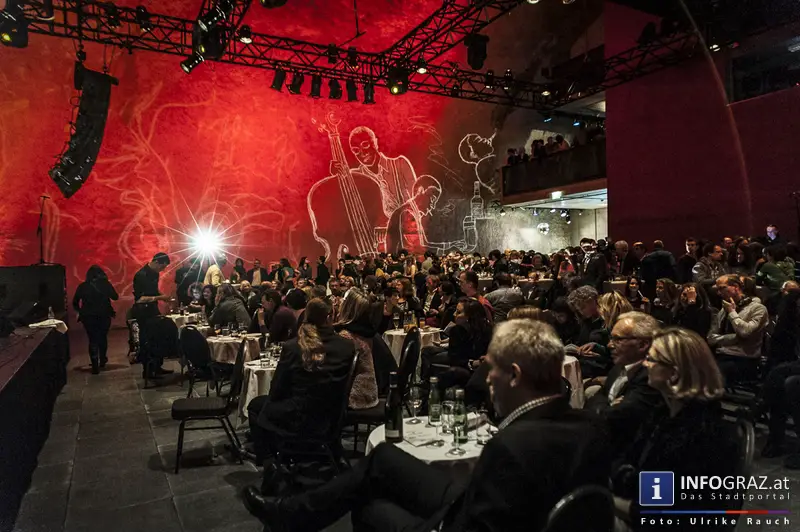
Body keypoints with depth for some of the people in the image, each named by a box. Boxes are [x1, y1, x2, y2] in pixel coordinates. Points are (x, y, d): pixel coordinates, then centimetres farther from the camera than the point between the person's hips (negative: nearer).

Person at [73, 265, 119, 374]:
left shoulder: (82, 286, -2)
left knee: (93, 340, 5)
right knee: (103, 338, 20)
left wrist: (80, 311, 20)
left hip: (88, 317, 0)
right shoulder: (105, 284, -4)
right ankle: (102, 360, 33)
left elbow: (75, 303, 2)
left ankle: (95, 366, 0)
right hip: (104, 316, 0)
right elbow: (115, 297, 6)